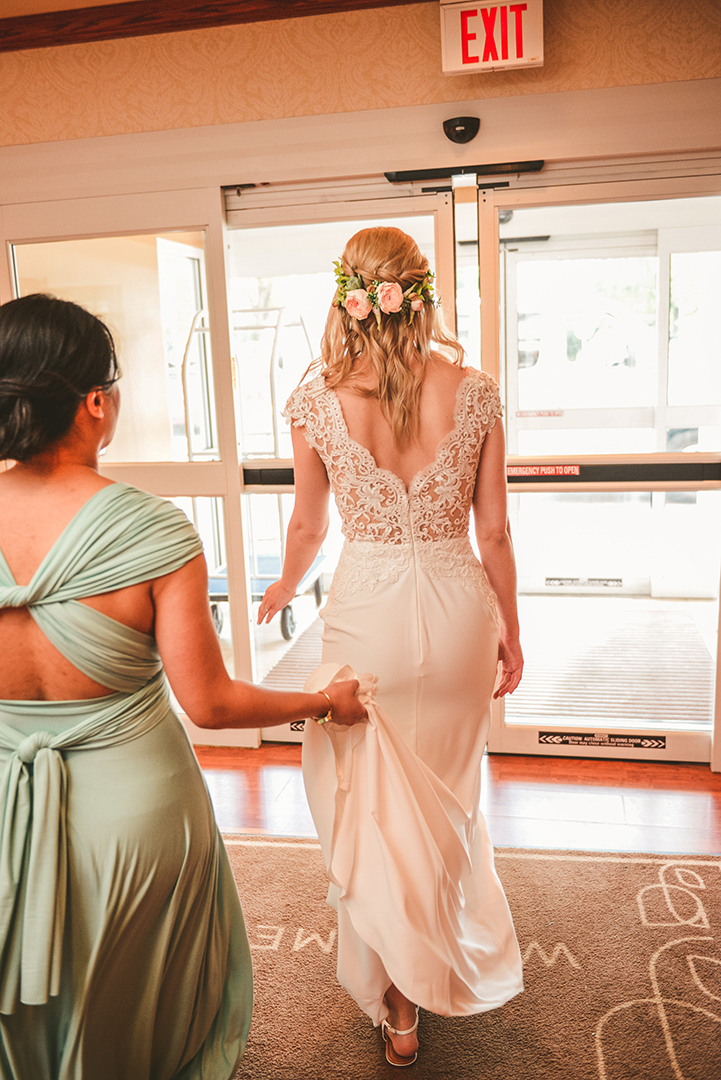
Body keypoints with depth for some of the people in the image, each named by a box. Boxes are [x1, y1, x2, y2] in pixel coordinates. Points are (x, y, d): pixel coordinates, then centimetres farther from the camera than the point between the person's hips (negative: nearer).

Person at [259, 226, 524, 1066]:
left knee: (370, 798, 17)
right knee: (448, 790, 24)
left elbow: (309, 525, 2)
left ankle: (399, 1002, 30)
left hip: (366, 606, -2)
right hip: (457, 603, 2)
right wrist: (510, 632, 10)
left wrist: (285, 586, 23)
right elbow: (495, 533, -3)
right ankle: (453, 955, 49)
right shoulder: (475, 393, -7)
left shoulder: (316, 399, -9)